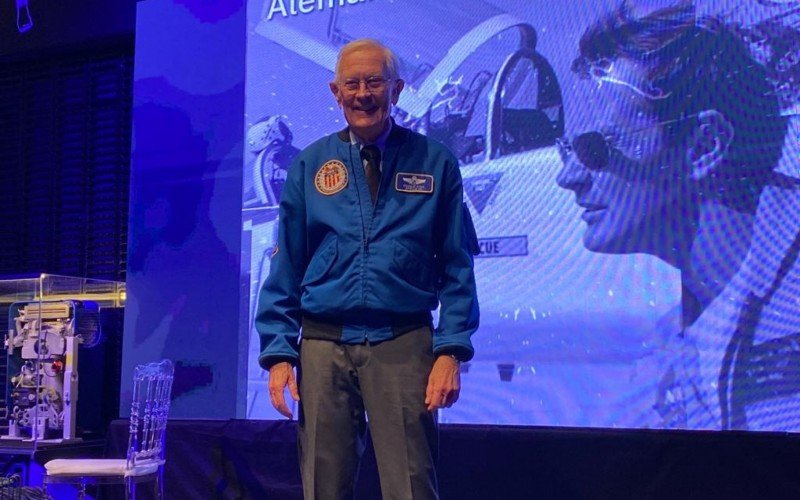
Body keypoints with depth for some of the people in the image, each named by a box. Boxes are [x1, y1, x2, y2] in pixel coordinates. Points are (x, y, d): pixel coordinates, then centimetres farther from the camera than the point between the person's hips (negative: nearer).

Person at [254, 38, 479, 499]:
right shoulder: (310, 166, 10)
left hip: (403, 346, -2)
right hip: (324, 345, 2)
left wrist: (451, 351, -7)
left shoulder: (434, 163, 5)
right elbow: (285, 268, 10)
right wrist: (279, 352, 1)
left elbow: (457, 267, 4)